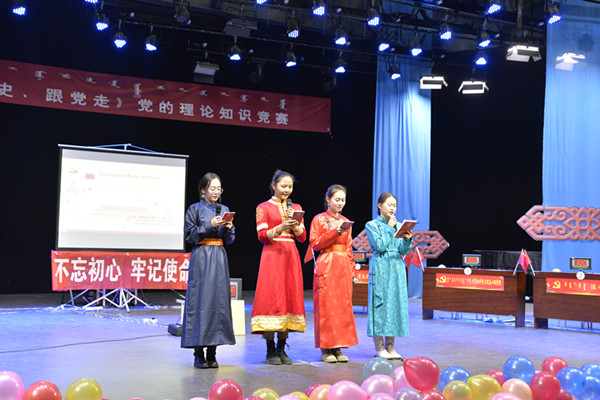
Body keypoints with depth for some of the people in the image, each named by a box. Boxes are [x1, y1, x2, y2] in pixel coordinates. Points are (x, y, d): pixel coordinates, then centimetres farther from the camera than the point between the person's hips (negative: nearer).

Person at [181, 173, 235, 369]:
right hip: (201, 257, -4)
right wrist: (210, 225, -14)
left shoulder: (224, 210, 14)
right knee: (200, 301, -6)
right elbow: (190, 235, -5)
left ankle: (212, 352, 8)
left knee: (219, 299, 1)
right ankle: (198, 354, 1)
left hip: (219, 258, 4)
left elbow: (229, 240, 15)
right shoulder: (195, 209, 2)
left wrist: (229, 228, -6)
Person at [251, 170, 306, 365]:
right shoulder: (264, 208, 4)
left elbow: (302, 237, 10)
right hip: (272, 255, -4)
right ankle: (270, 350, -2)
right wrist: (281, 227, -18)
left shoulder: (296, 208, 15)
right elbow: (262, 235, -5)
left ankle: (282, 349, 8)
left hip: (291, 256, 4)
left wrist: (294, 224, -8)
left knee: (290, 297, 1)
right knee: (271, 298, -8)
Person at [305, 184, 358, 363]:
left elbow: (349, 249, 17)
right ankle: (325, 349, 1)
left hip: (344, 267, 5)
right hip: (326, 266, -5)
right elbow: (315, 244, -7)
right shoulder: (319, 219, 2)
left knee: (343, 305, 2)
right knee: (325, 305, -6)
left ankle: (338, 348, 9)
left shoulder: (346, 222, 16)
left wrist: (352, 270, 11)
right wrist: (336, 232, -15)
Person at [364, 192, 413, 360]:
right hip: (380, 269, -5)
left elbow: (403, 251, 7)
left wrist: (407, 240, -12)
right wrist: (389, 228, -6)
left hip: (397, 268, 5)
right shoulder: (371, 225, 1)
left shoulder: (398, 226, 14)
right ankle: (379, 347, 2)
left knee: (396, 304, 3)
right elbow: (380, 246, -11)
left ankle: (390, 347, 11)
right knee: (380, 304, -5)